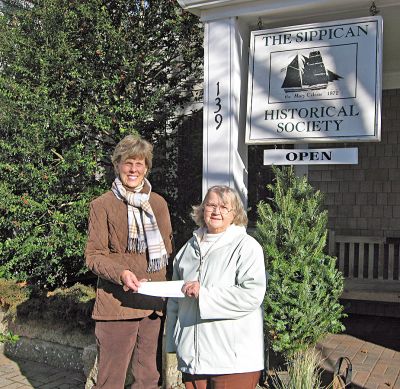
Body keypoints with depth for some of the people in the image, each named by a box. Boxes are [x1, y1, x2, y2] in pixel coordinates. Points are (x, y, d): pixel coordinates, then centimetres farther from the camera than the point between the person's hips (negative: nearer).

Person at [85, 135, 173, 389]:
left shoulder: (159, 203, 10)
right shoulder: (102, 205, -3)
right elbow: (94, 256, -5)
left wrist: (155, 280, 6)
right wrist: (121, 273, -22)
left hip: (153, 301, 5)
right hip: (117, 302, -4)